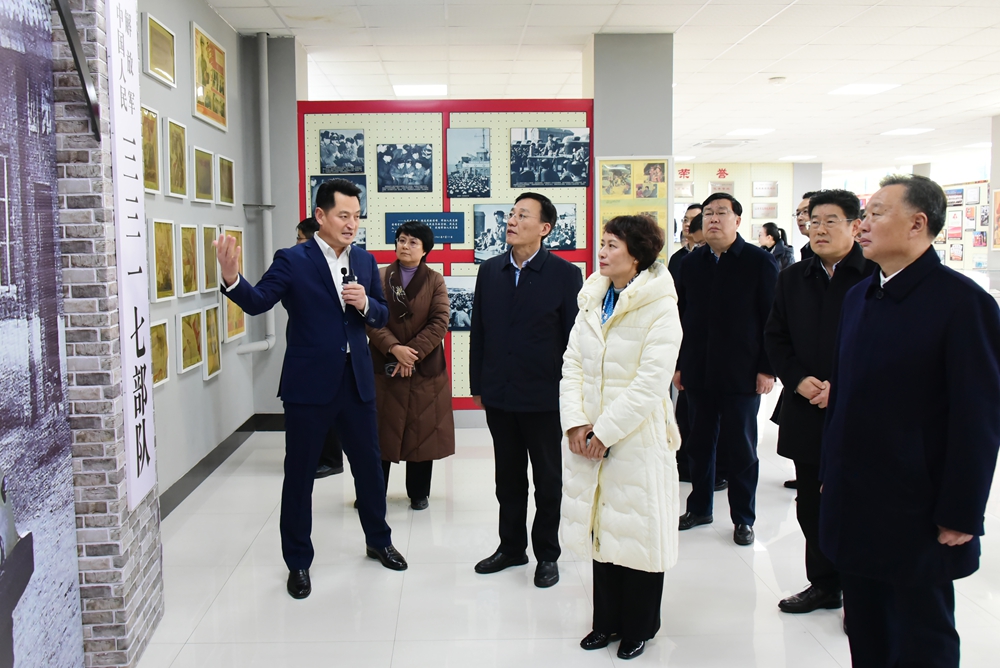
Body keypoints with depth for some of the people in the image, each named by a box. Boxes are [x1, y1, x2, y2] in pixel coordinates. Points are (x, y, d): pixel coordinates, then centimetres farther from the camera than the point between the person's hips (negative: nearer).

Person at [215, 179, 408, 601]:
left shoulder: (365, 261, 8)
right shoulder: (292, 261, -7)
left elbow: (382, 317, 13)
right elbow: (257, 302, -20)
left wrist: (366, 304, -10)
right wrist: (232, 279, -39)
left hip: (356, 381, 5)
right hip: (309, 384, -4)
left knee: (369, 464, 16)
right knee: (299, 474, 6)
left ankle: (378, 541, 37)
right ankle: (298, 561, 23)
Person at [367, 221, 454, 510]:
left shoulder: (435, 281, 3)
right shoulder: (379, 277, 3)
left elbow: (440, 322, -6)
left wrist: (414, 352, -15)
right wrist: (394, 348, -19)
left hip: (426, 369, 0)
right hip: (384, 367, 0)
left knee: (422, 430, 6)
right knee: (381, 431, 4)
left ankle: (419, 493, 20)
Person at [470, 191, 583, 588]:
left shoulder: (564, 273, -7)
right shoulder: (489, 271, 5)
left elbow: (574, 335, -5)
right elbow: (478, 330, 9)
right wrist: (477, 384, 7)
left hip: (544, 396, -4)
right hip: (499, 395, 4)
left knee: (547, 479, 10)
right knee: (508, 476, 16)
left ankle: (546, 553, 25)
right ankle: (511, 547, 31)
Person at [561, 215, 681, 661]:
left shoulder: (660, 309, -11)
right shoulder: (592, 301, 8)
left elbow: (650, 382, -17)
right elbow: (572, 364, 6)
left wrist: (605, 431, -16)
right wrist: (575, 422, -6)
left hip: (636, 438, -5)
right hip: (589, 438, 6)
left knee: (637, 532, 6)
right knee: (600, 526, 14)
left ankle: (638, 627, 25)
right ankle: (607, 620, 31)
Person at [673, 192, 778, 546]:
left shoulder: (760, 261, -4)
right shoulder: (691, 263, 8)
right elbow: (682, 316, 10)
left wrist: (767, 368, -10)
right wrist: (678, 365, 7)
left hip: (741, 374, -4)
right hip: (698, 372, 4)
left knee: (740, 448, 6)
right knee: (699, 444, 12)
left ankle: (743, 518, 20)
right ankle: (699, 507, 28)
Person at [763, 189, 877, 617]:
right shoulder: (793, 279, 9)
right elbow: (775, 338, 12)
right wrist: (798, 379, -4)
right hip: (806, 411, 5)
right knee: (812, 505, 14)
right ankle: (824, 585, 31)